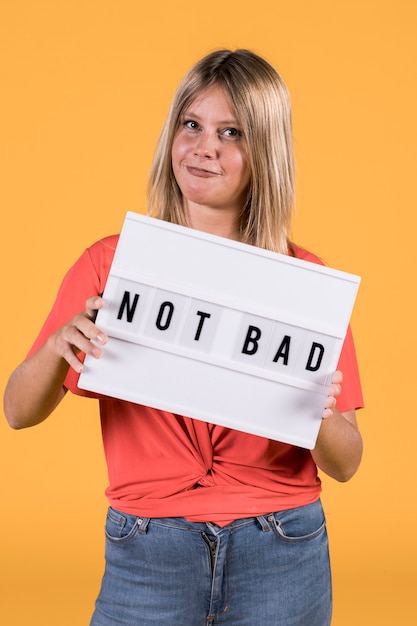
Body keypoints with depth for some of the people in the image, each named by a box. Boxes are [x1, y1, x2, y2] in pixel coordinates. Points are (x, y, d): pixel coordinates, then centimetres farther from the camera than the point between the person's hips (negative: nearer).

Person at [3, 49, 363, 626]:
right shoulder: (111, 263, -3)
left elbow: (345, 464, 0)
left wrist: (317, 416, -22)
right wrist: (59, 346, -23)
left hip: (279, 557, 1)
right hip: (147, 555, 0)